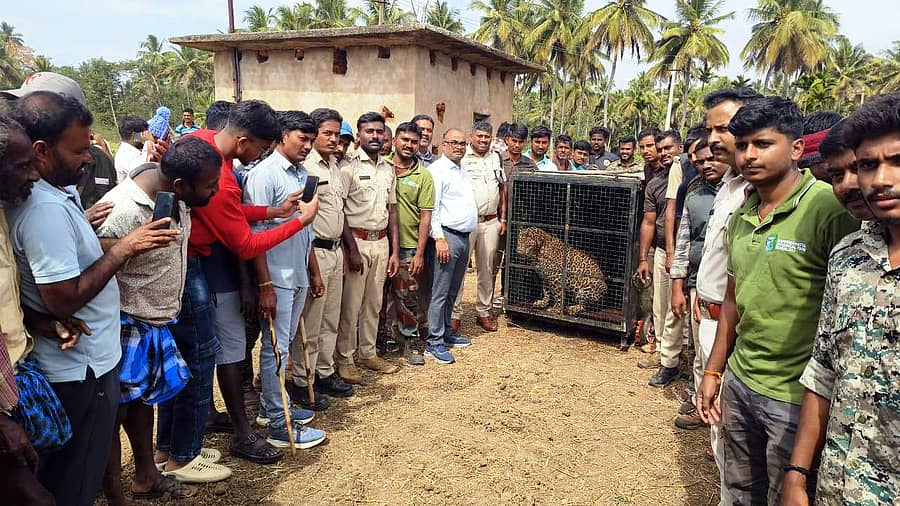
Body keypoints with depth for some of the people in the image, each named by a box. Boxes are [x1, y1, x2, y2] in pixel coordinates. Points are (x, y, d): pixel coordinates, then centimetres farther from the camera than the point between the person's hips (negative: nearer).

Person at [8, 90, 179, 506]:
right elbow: (63, 300, -28)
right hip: (80, 369, -10)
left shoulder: (54, 194, 4)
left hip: (80, 361, 10)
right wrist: (123, 250, -21)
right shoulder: (46, 210, -26)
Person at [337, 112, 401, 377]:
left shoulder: (388, 169, 13)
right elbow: (339, 210, -10)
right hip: (356, 241, -6)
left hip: (381, 242, 6)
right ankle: (344, 357, 14)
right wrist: (352, 248, -14)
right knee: (350, 304, 0)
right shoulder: (349, 166, -7)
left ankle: (367, 353, 26)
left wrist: (395, 250, 10)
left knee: (374, 303, 13)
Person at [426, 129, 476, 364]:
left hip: (464, 237, 9)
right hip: (447, 236, -9)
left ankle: (446, 333, 26)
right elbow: (431, 208, -15)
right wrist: (439, 238, -21)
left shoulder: (461, 171, 19)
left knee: (452, 291, 15)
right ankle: (434, 343, -1)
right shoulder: (437, 170, -8)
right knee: (440, 292, -6)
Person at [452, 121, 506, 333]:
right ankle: (454, 314, 4)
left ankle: (484, 312, 22)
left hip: (490, 222, 5)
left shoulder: (496, 158, 14)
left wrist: (503, 219, 13)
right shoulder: (461, 157, -3)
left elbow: (503, 189, 18)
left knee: (487, 269, 11)